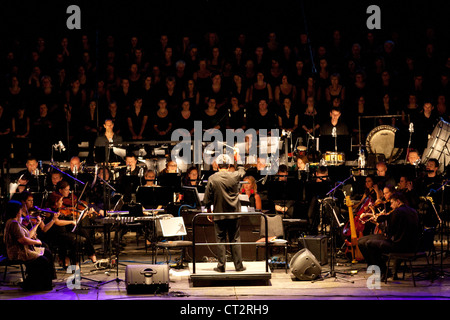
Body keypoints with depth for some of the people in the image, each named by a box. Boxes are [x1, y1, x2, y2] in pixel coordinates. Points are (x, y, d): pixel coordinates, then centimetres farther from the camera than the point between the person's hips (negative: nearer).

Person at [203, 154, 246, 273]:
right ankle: (238, 265, 10)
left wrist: (209, 212, 10)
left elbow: (207, 199, -2)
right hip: (234, 214, 1)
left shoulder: (212, 179, -8)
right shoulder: (235, 176, -5)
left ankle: (221, 266, 6)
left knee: (220, 240, 5)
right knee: (235, 240, 8)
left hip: (219, 214, -1)